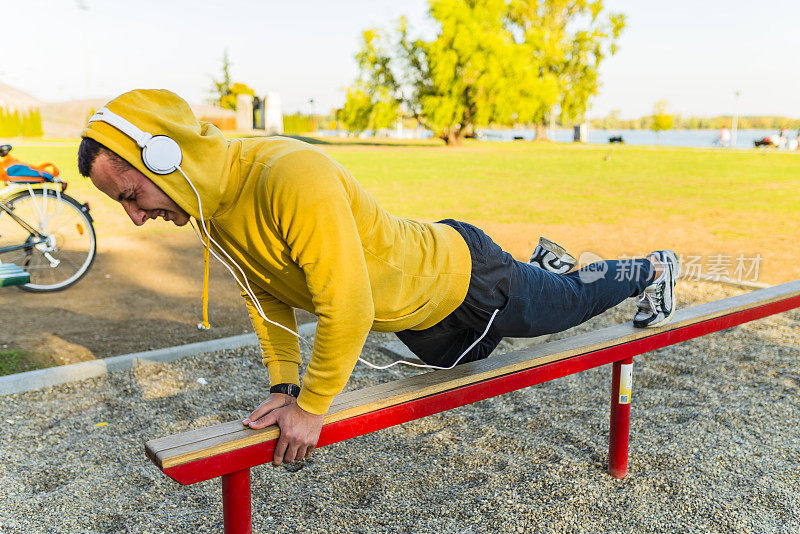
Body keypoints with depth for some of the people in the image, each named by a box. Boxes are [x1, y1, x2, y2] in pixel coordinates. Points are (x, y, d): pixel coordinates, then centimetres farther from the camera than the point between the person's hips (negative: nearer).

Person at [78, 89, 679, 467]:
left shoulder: (292, 176, -40)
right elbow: (266, 296, 1)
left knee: (568, 303, 17)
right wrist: (284, 386, -2)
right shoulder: (211, 207, -11)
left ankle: (654, 269, 48)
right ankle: (547, 261, 57)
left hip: (468, 277, -8)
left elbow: (348, 307, -38)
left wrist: (311, 407, -26)